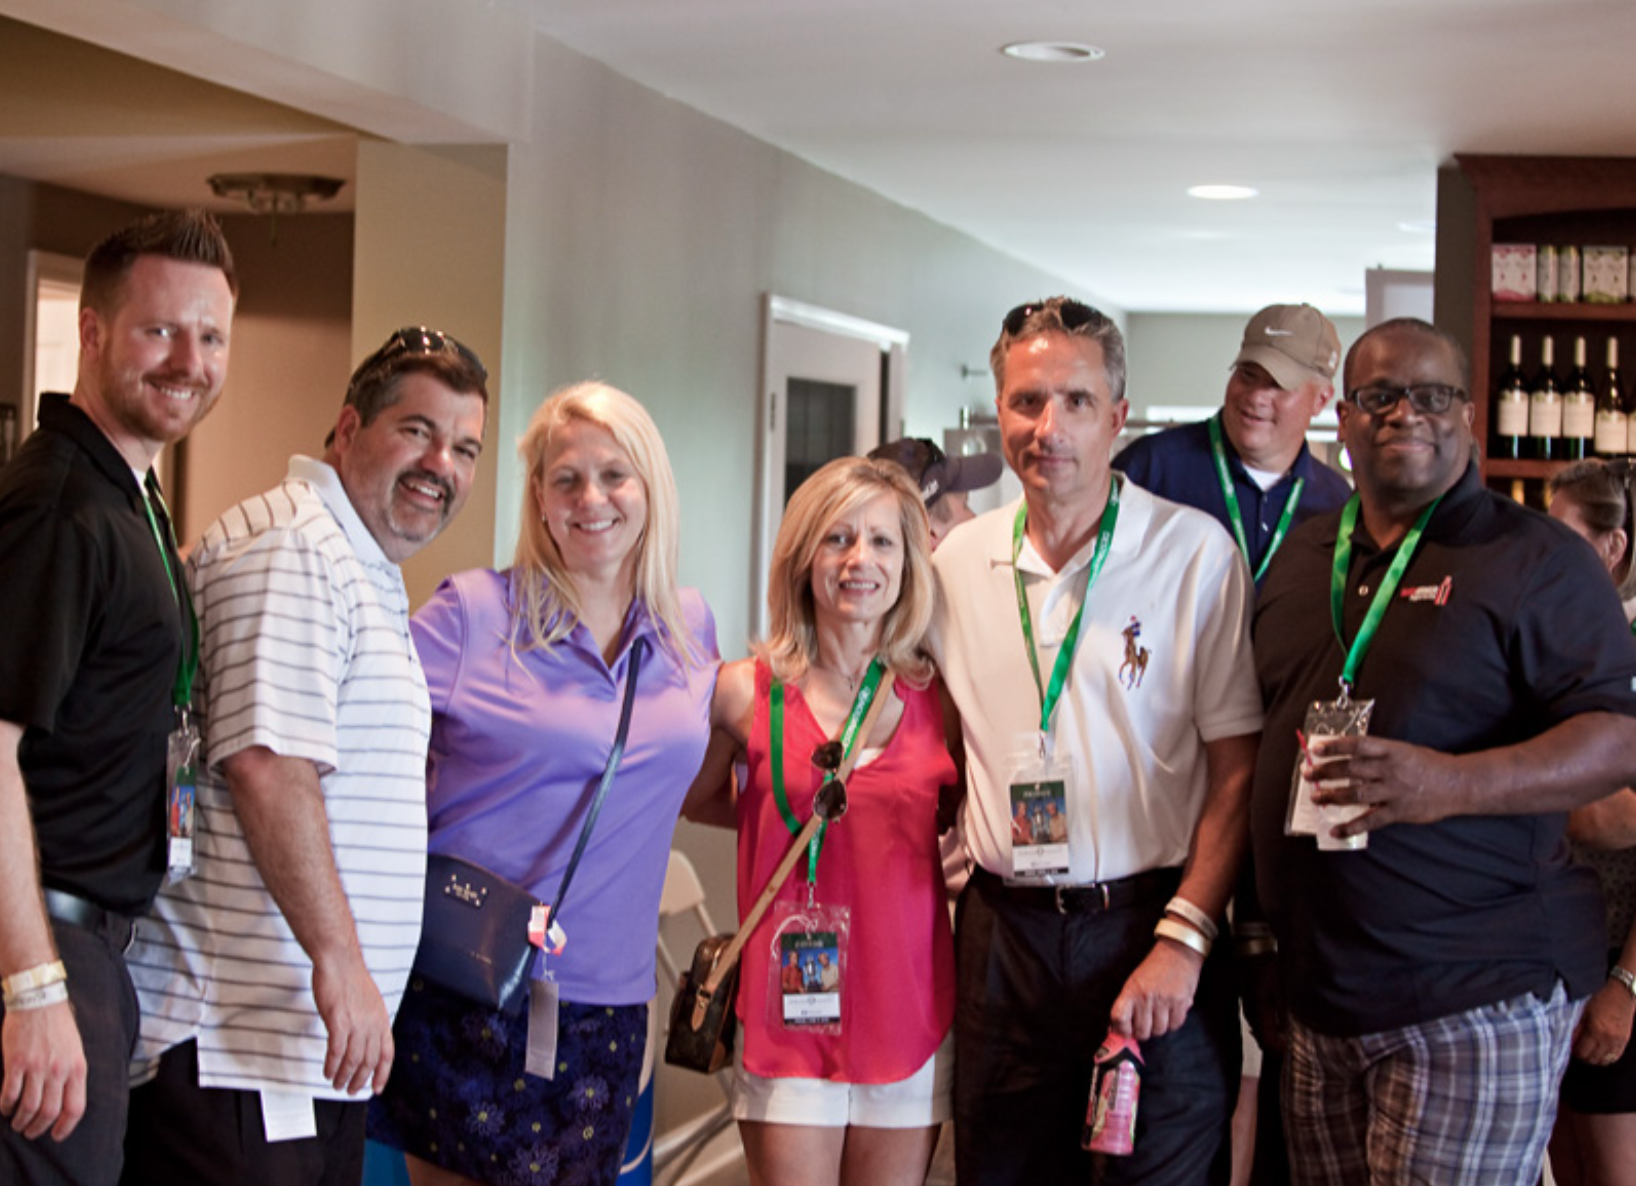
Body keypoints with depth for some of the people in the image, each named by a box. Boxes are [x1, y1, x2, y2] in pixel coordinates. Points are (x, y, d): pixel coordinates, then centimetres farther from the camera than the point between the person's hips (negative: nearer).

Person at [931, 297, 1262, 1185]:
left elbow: (1237, 771, -7)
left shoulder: (1195, 554, -6)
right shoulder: (958, 564, 6)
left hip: (1148, 924, -3)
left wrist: (1184, 938, -13)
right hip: (1002, 934, 4)